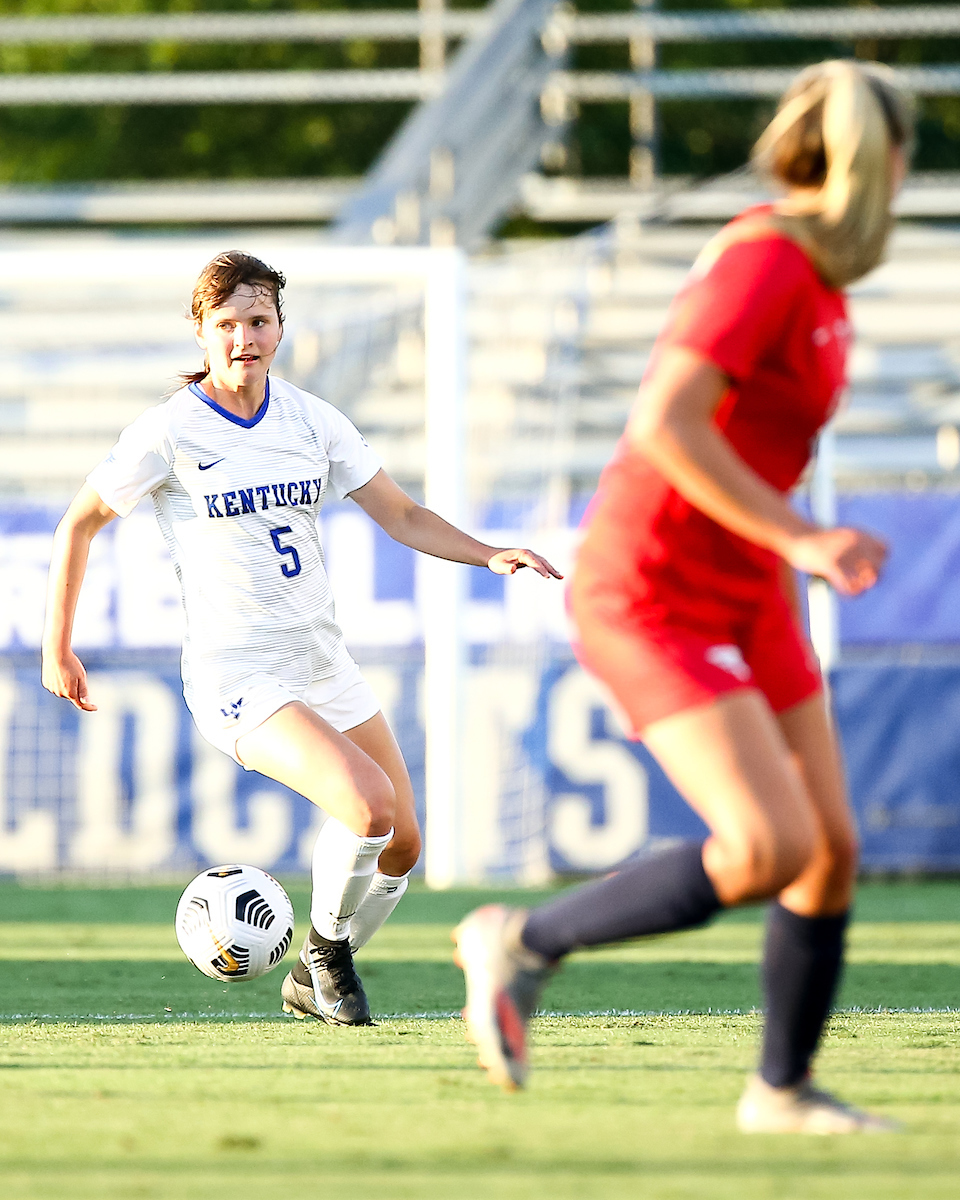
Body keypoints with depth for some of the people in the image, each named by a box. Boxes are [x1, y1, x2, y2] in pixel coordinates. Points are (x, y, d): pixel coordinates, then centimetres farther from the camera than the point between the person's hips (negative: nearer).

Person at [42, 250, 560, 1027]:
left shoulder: (313, 421, 4)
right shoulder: (170, 432, -9)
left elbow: (402, 517, 9)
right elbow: (79, 526, 1)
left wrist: (490, 556, -6)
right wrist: (58, 649, 4)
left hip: (324, 665, 6)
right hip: (234, 674, -6)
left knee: (400, 848, 4)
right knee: (369, 806, -26)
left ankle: (313, 981, 26)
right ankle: (327, 942, 2)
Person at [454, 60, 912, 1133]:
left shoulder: (808, 269, 8)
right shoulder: (764, 260, -20)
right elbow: (664, 423, -29)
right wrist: (799, 540, -27)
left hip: (741, 597, 9)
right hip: (652, 599, -9)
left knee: (833, 850, 5)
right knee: (767, 852, -19)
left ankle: (782, 1091, 21)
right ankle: (521, 944, -2)